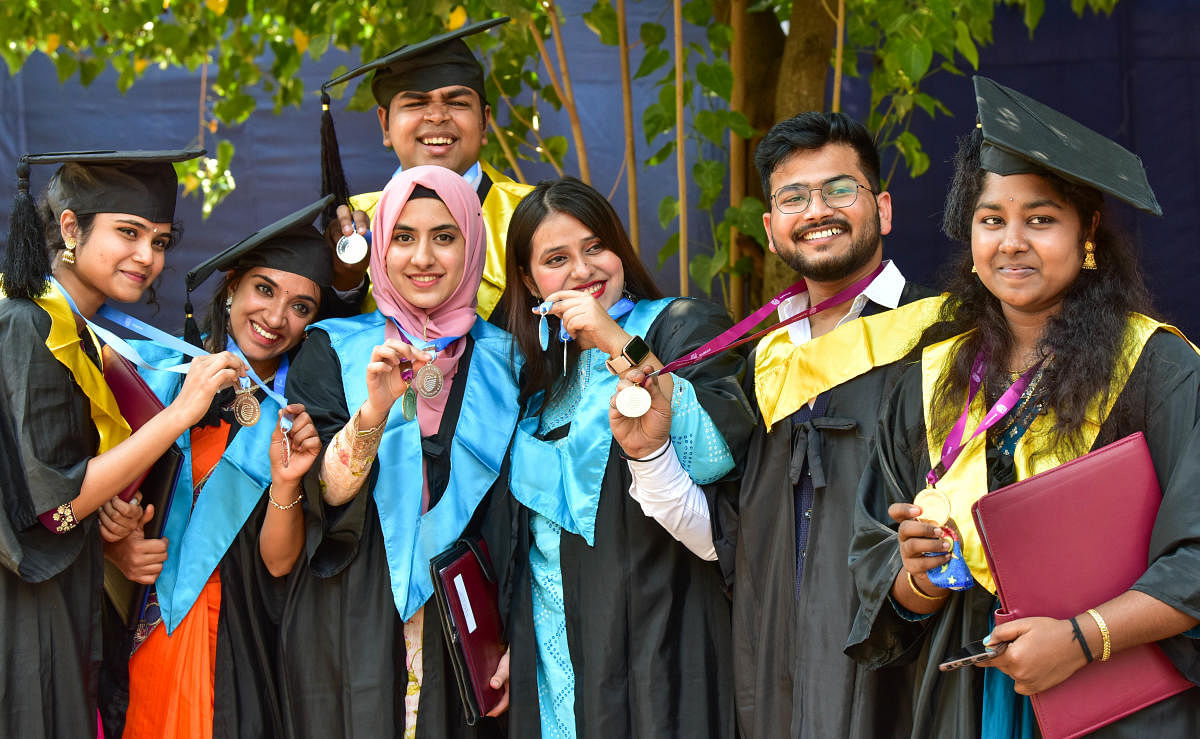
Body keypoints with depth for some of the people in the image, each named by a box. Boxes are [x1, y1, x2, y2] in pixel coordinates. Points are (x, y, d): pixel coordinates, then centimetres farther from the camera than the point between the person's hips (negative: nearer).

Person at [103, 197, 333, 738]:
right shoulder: (158, 372, 0)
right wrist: (113, 545, -13)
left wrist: (286, 484, -22)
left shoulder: (292, 414, 0)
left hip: (230, 649, 0)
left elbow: (278, 562, -6)